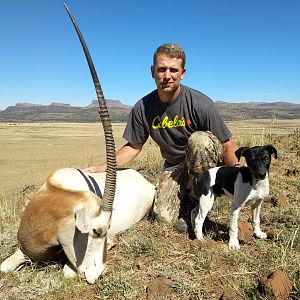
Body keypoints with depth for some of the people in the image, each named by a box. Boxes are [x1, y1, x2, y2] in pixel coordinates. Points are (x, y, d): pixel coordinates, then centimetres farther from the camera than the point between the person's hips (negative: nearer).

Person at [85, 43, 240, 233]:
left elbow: (227, 145, -17)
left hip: (207, 159, -2)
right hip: (175, 166, 2)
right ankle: (186, 199, 18)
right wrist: (103, 167, -10)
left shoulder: (200, 104, -21)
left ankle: (195, 198, -11)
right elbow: (134, 146, 1)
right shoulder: (142, 108, -10)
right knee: (164, 215, -18)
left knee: (199, 139, -35)